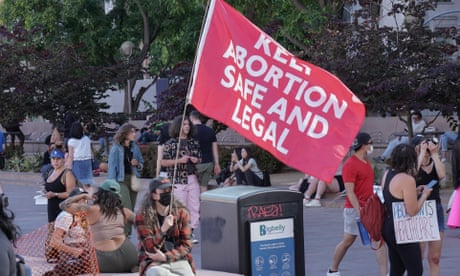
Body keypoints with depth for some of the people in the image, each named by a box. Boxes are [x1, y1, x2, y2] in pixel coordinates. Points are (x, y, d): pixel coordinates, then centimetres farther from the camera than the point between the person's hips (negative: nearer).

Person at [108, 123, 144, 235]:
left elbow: (141, 164, 18)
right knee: (127, 209, -15)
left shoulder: (135, 147, 9)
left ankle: (127, 234, 18)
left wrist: (137, 164, -6)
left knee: (131, 210, 8)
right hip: (122, 180, -5)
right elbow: (112, 167, -6)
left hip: (133, 180, 5)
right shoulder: (116, 148, -6)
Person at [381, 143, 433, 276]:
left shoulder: (387, 174, 5)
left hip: (388, 226, 9)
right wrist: (424, 195, -6)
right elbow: (412, 211, -20)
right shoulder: (407, 179, -22)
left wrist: (414, 192, 14)